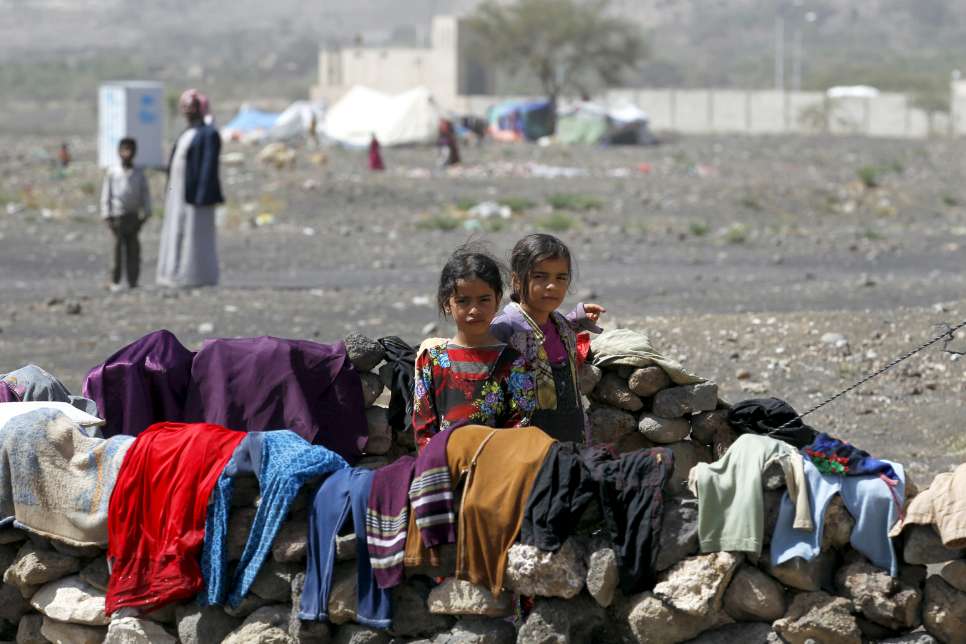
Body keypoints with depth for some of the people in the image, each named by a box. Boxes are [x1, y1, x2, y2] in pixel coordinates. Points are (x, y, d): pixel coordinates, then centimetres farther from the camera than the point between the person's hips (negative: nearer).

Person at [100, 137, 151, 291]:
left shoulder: (139, 174, 6)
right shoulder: (112, 173, 1)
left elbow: (145, 194, 9)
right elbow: (106, 195, 2)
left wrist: (145, 214, 4)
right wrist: (107, 216, -2)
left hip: (133, 216, 2)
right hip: (117, 215, -2)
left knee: (133, 248, 2)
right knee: (118, 246, -2)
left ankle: (133, 281, 6)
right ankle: (115, 281, 6)